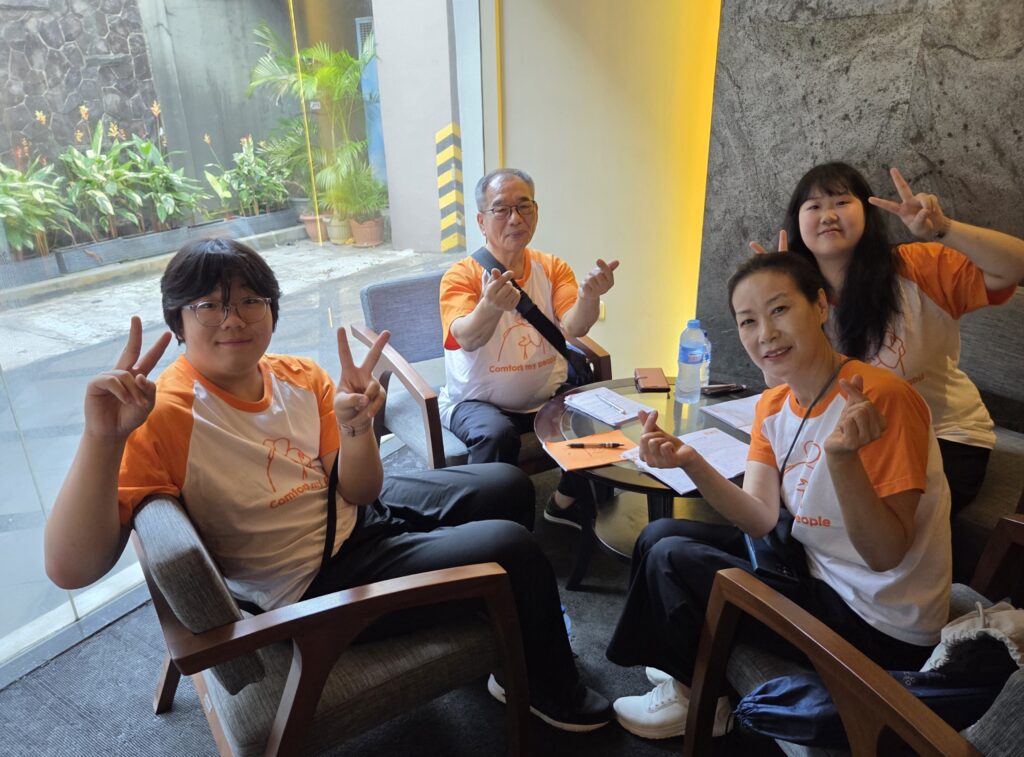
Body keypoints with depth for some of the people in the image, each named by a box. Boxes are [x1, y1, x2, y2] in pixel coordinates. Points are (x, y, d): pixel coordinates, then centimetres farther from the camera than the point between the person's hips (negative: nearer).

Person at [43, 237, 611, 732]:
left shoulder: (300, 378, -6)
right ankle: (550, 691, 18)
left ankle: (512, 628, 40)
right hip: (316, 583, -7)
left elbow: (358, 492, -7)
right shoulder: (162, 415, -23)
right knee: (513, 549, -13)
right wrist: (102, 439, -46)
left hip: (356, 515, 7)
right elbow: (71, 569, -31)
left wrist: (357, 428, -29)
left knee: (507, 484, 16)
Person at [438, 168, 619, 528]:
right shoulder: (461, 276, -11)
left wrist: (589, 297, -41)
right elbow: (467, 339, -29)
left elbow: (573, 328, -18)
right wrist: (490, 307, -52)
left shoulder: (553, 268, -1)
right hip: (477, 400, -3)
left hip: (546, 395, 4)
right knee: (497, 434, -34)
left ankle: (566, 502, 8)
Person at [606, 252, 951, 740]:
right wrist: (690, 462, -24)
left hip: (880, 624, -7)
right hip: (814, 566, 7)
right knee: (661, 535, 5)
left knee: (672, 560, -11)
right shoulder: (772, 406, 0)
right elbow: (762, 520, -9)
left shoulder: (882, 398, -24)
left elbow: (886, 555, -23)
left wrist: (842, 458, -41)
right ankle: (690, 664, 28)